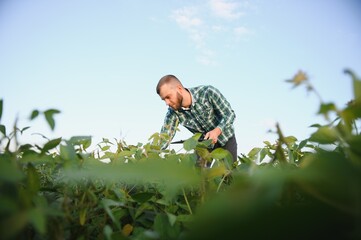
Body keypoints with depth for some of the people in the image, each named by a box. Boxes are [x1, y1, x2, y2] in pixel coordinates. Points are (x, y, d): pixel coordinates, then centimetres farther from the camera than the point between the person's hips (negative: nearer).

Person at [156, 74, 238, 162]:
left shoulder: (208, 92, -28)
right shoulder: (173, 112, -19)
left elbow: (230, 114, -21)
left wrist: (216, 131, -38)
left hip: (225, 138, -2)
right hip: (204, 143, 3)